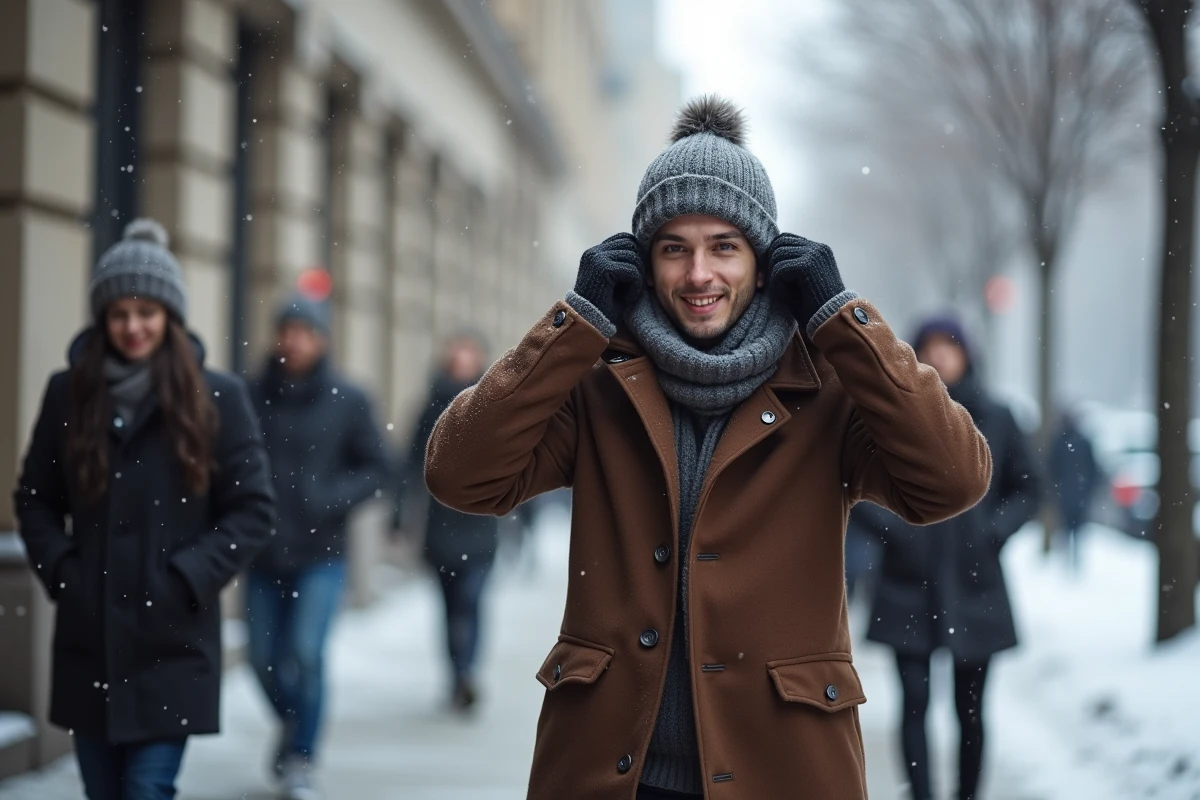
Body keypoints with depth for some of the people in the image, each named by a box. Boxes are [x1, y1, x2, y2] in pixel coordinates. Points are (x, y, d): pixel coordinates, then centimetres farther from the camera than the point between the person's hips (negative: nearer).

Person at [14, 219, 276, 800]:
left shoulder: (217, 398, -3)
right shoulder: (69, 393, 5)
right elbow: (34, 498, 12)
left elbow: (253, 509, -2)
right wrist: (60, 570, -3)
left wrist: (186, 581, -11)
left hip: (172, 645, -3)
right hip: (87, 644, 3)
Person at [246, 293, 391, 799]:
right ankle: (292, 724, 40)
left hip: (320, 554, -2)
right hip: (264, 555, 2)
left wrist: (333, 499, -15)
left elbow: (377, 470, 0)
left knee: (305, 655, -12)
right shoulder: (253, 397, -1)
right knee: (264, 660, 9)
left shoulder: (348, 401, -4)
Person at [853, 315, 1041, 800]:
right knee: (915, 703, -6)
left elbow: (1026, 490, 12)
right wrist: (888, 526, -8)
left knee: (969, 708, 7)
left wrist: (994, 530, -3)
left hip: (974, 589, 1)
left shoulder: (995, 421, 4)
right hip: (910, 590, -1)